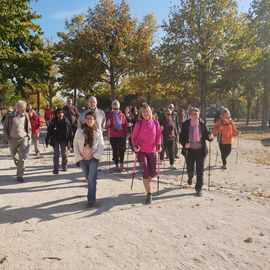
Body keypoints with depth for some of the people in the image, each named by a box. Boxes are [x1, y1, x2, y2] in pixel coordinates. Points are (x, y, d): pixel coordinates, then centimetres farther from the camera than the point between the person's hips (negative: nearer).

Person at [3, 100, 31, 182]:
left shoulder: (25, 116, -1)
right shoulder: (10, 116, -6)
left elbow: (29, 129, 9)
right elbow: (5, 128, 2)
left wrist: (29, 138, 4)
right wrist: (7, 139, -5)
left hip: (23, 139, 0)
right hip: (13, 139, 1)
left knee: (22, 158, -7)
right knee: (14, 156, 15)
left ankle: (19, 175, 1)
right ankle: (20, 168, 42)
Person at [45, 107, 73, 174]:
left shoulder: (66, 121, -3)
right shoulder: (53, 122, -6)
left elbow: (70, 131, 1)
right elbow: (49, 132, -4)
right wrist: (47, 141, -5)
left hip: (64, 140, 1)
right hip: (55, 140, -1)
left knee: (64, 154, 12)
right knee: (56, 155, 3)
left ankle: (64, 166, 30)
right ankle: (55, 169, 9)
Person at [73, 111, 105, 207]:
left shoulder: (98, 132, -7)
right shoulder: (80, 130, -5)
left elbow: (101, 146, -2)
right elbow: (75, 144, 1)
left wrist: (96, 156, -12)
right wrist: (78, 157, -5)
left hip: (93, 159, -2)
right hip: (83, 159, 3)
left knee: (91, 179, -11)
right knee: (88, 179, 17)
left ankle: (91, 200, -1)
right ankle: (91, 194, 42)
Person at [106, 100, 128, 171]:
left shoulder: (122, 115, 2)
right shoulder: (109, 115, 1)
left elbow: (125, 125, 4)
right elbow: (107, 126, 2)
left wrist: (126, 134, 1)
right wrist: (108, 124, -21)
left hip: (121, 135, 0)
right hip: (113, 136, 0)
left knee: (121, 150, 0)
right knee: (115, 150, 7)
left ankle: (121, 164, 18)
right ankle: (116, 165, 16)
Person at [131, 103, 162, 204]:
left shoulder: (155, 123, -3)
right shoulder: (138, 124, -8)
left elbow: (158, 135, 6)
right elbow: (134, 137, 0)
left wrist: (159, 145, -8)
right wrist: (135, 145, -15)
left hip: (152, 151, 2)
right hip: (141, 151, -2)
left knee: (152, 174, 9)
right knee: (145, 173, -7)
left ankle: (146, 182, 43)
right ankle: (149, 194, 6)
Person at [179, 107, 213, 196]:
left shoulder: (202, 124, -3)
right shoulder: (186, 124, -6)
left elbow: (206, 134, 5)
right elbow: (181, 138, -4)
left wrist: (210, 137, -17)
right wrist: (185, 144, -22)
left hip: (200, 150, 0)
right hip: (189, 150, 0)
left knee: (200, 170, 3)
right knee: (190, 168, 15)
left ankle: (198, 188, 16)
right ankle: (190, 177, 51)